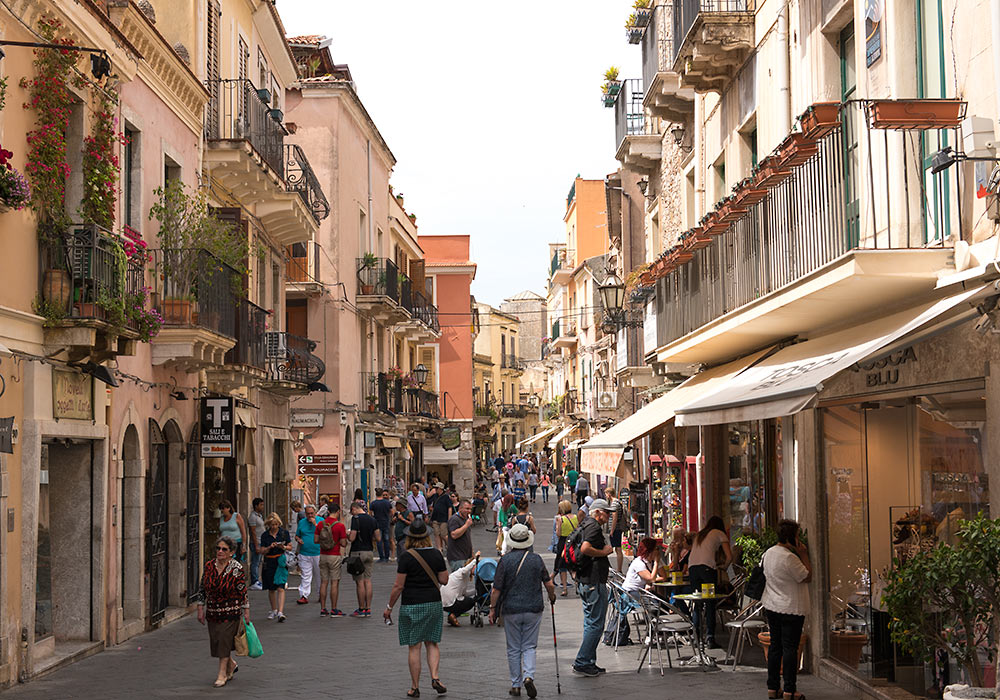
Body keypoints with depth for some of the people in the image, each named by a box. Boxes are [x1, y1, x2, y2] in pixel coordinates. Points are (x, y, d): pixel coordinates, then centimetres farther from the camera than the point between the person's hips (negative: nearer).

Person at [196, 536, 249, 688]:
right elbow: (202, 589, 7)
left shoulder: (237, 568, -11)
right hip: (212, 611, 5)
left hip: (231, 612, -5)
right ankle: (231, 665, 34)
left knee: (225, 640, -6)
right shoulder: (209, 566, 0)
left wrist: (246, 611, -7)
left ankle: (222, 674, 3)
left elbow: (243, 591, -7)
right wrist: (200, 609, 5)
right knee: (215, 640, 9)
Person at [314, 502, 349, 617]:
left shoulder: (320, 524, 1)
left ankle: (323, 609, 9)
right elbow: (343, 544, -12)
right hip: (335, 556, -4)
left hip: (323, 555, 4)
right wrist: (345, 537, 8)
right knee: (334, 583, 1)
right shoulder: (340, 526, -12)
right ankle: (334, 610, 2)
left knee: (324, 582, 9)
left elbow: (315, 540, 2)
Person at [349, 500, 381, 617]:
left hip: (358, 552, -6)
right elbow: (378, 538, 7)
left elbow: (352, 538, -17)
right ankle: (368, 609, 10)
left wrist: (347, 535, 4)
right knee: (368, 581, 9)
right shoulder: (372, 519, 7)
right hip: (370, 552, 6)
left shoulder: (356, 519, -12)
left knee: (360, 582, -2)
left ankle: (361, 610, 2)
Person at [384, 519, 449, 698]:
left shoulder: (406, 557, -11)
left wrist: (389, 607, -1)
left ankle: (415, 687, 8)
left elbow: (399, 586, -11)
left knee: (414, 646, 3)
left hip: (412, 604, -3)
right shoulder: (436, 554, 0)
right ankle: (434, 677, -2)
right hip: (434, 603, 3)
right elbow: (444, 581, 4)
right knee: (432, 643, 15)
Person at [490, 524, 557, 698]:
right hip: (533, 609, 1)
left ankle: (516, 685, 14)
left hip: (511, 610, -1)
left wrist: (492, 608, 3)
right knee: (529, 646, 9)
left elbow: (496, 589, -8)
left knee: (513, 649, 9)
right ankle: (528, 676, -13)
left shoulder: (505, 560, -7)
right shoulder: (536, 559, -2)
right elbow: (549, 584, 1)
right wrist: (552, 597, 21)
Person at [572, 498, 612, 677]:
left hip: (584, 581, 11)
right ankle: (582, 662, -5)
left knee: (591, 623, 15)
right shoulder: (594, 527, -14)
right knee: (596, 624, -6)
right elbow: (585, 549, -28)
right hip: (594, 582, -11)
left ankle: (588, 662, 19)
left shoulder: (586, 525, 18)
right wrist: (603, 552, -15)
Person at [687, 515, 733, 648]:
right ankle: (710, 637, -8)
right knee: (710, 603, -2)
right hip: (707, 567, -5)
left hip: (692, 567, 5)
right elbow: (729, 556, 9)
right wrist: (724, 566, 26)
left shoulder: (699, 535, 29)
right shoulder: (720, 534, 14)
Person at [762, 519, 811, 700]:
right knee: (790, 648, -3)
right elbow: (807, 577, -14)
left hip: (771, 608, 8)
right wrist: (804, 555, -9)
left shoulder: (768, 553, 6)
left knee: (775, 646, 13)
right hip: (791, 609, -8)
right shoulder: (789, 558, -20)